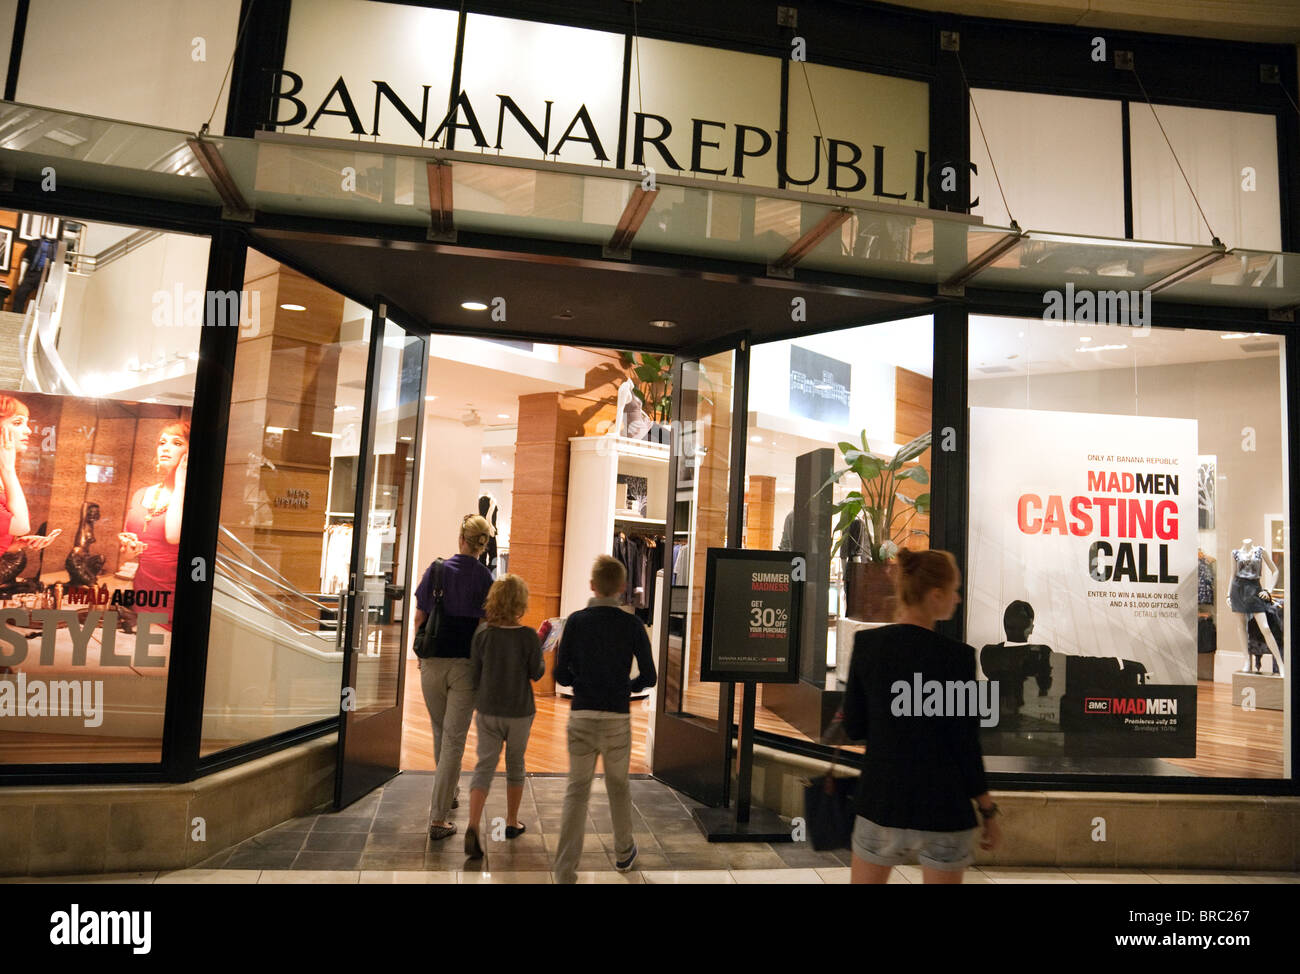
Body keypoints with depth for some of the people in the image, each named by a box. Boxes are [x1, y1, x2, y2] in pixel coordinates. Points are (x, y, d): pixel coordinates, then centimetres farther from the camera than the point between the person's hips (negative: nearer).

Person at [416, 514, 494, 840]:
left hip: (433, 662, 2)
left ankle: (450, 793, 40)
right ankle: (439, 818, 0)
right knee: (454, 739, 1)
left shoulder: (436, 569, 0)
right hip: (465, 663, -2)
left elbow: (419, 618, 3)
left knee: (440, 733, 22)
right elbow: (485, 626, -5)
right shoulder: (485, 577, -5)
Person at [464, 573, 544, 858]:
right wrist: (541, 660, 14)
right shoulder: (529, 636, -15)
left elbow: (474, 674, -1)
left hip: (487, 711, 1)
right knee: (515, 764, 17)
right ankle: (512, 822, 31)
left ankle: (473, 826, -13)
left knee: (484, 766, 4)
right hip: (519, 712, -1)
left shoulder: (482, 634, -8)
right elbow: (536, 673, -4)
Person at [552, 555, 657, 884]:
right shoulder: (632, 624, -5)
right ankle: (624, 853, 39)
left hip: (581, 717, 0)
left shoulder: (576, 621, -4)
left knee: (576, 791, 6)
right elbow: (648, 677, -3)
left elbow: (561, 676, -3)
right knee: (618, 786, 20)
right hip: (617, 719, 0)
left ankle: (565, 871, 1)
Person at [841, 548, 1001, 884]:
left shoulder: (866, 643, -5)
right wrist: (988, 811, 3)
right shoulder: (957, 656, -14)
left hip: (880, 801, 3)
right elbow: (966, 745, -10)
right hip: (942, 810, -2)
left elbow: (854, 727, 0)